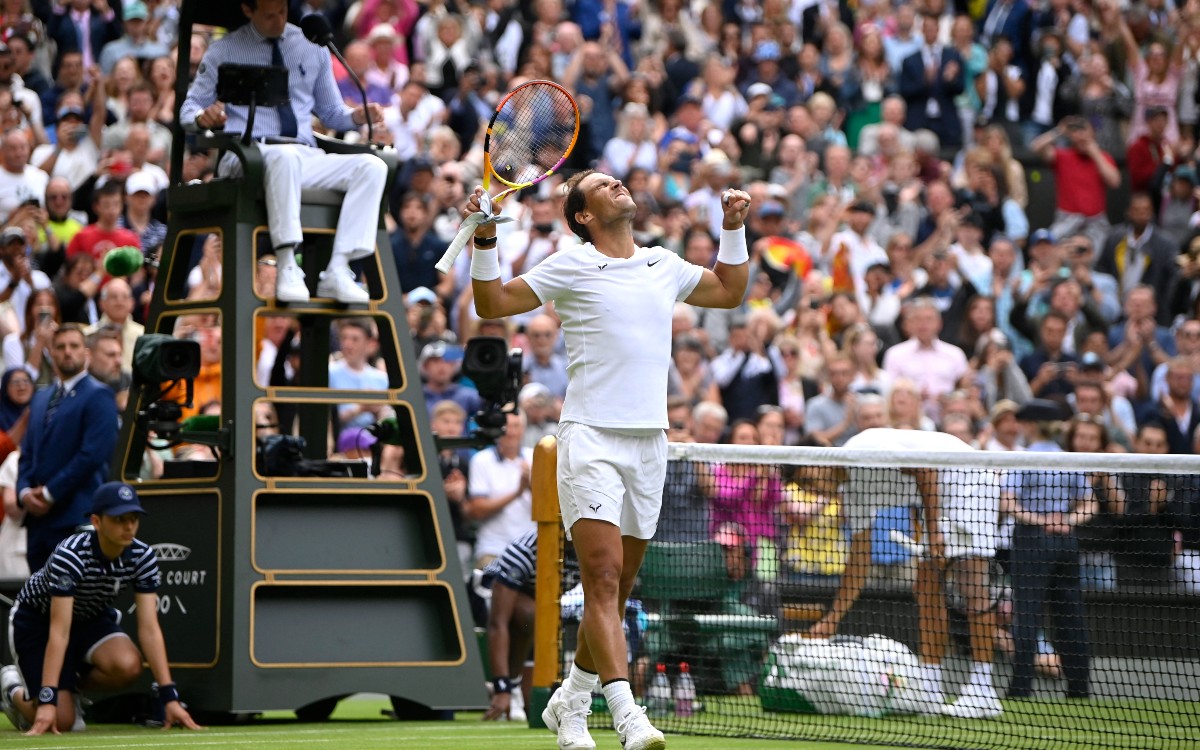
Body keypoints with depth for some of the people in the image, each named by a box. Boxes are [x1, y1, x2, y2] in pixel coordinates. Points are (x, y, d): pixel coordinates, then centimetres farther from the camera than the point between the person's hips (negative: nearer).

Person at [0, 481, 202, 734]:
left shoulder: (143, 557, -19)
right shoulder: (70, 555, -34)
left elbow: (149, 628, -20)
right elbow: (59, 632, -38)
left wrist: (169, 697, -27)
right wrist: (48, 701, -44)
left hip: (91, 618, 5)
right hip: (37, 619, -5)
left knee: (128, 666, -29)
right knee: (60, 721, -17)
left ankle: (73, 684, 4)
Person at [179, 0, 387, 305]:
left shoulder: (312, 48, 19)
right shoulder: (224, 51, 10)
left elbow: (331, 112, 24)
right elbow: (189, 110, 10)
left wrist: (358, 116, 1)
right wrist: (203, 117, -14)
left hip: (306, 157, 4)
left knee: (372, 166, -24)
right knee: (285, 157, -41)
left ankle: (337, 272, -30)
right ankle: (287, 269, -39)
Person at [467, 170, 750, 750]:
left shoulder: (665, 266, 16)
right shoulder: (572, 266, 1)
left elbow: (729, 291, 32)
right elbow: (492, 304, 3)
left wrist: (733, 228, 23)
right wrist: (485, 240, -9)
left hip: (648, 446, 5)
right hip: (590, 439, -5)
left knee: (615, 590, 9)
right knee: (603, 578, -16)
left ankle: (569, 703, 24)